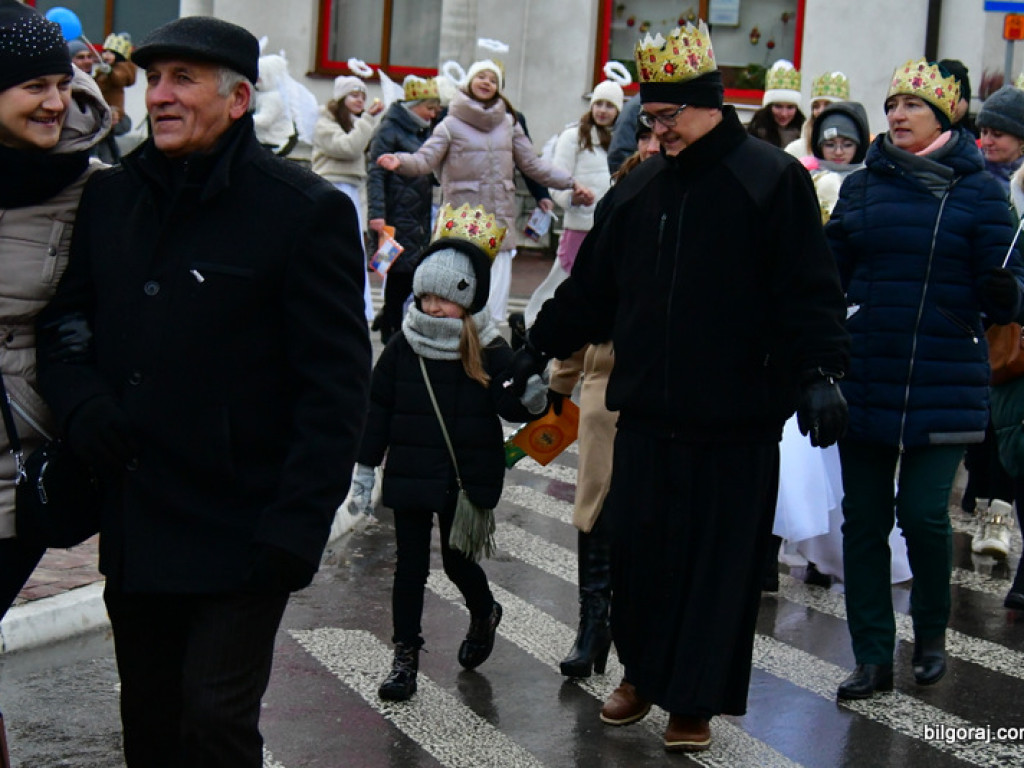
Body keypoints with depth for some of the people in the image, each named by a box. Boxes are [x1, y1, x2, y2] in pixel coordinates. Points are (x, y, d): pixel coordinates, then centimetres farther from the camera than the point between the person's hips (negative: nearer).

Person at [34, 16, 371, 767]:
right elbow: (62, 321, 16)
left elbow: (334, 387, -10)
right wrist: (83, 404, -6)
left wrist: (296, 529, -16)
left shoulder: (306, 211, -8)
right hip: (133, 530, 6)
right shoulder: (110, 197, 8)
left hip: (241, 535, -5)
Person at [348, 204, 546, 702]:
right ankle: (405, 656, 15)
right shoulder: (403, 347, -1)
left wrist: (532, 400, -32)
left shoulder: (489, 352, -7)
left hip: (468, 479, -2)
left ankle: (485, 614, 39)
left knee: (458, 560, 6)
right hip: (410, 474, 2)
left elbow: (509, 404, -8)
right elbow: (378, 407, 4)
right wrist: (366, 465, 4)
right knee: (410, 566, 6)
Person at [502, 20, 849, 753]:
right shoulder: (642, 186, 11)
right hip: (646, 406, 5)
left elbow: (810, 288, -10)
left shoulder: (773, 179, -6)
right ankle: (643, 673, 28)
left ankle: (694, 700, 13)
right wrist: (541, 346, 18)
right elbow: (592, 282, 18)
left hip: (735, 416, -5)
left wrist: (818, 372, -20)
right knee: (639, 543, 8)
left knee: (720, 558, 3)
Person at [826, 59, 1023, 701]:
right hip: (865, 378, 3)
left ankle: (932, 633, 20)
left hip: (944, 383, -3)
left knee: (923, 511, -8)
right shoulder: (863, 186, 8)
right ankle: (873, 659, 16)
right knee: (864, 516, 5)